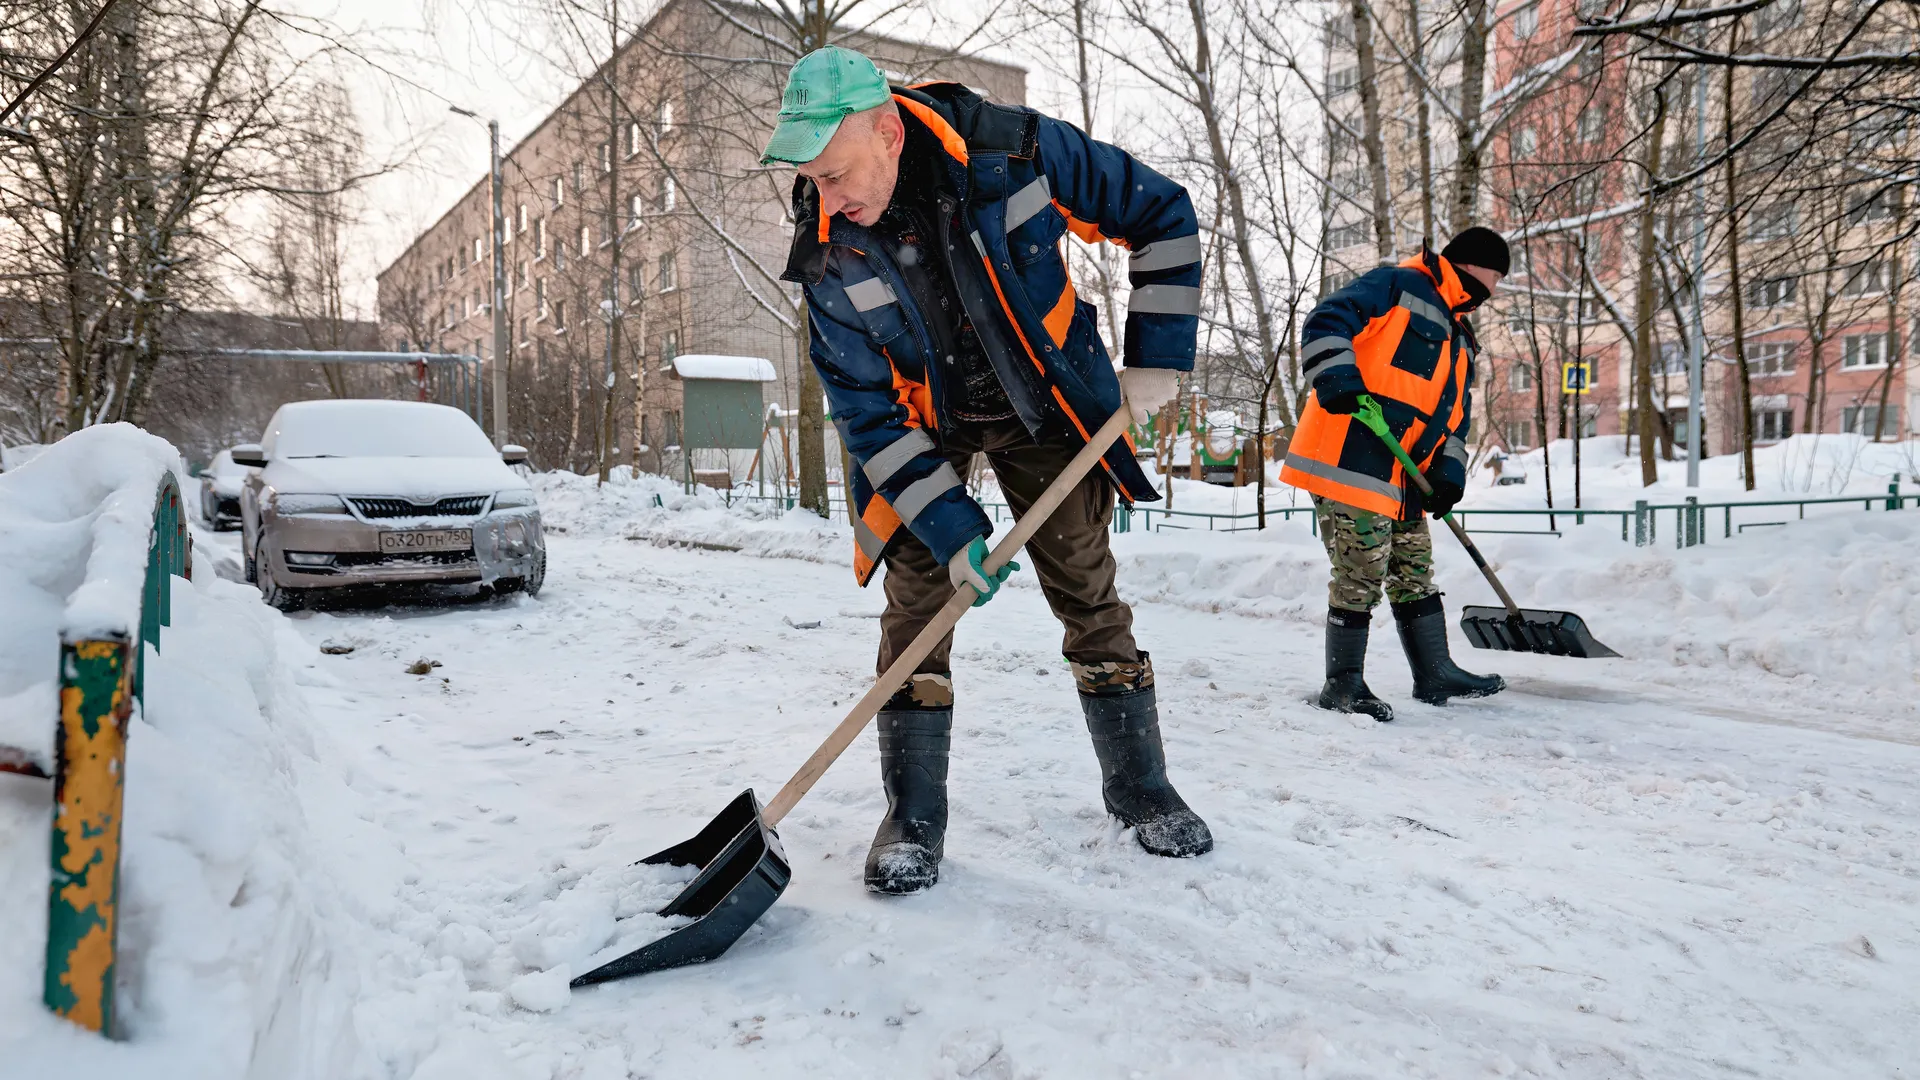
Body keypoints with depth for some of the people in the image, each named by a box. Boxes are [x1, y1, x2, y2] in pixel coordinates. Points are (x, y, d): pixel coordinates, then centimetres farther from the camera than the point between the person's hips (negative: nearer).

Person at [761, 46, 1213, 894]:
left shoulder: (1017, 150, -24)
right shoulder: (828, 252, -20)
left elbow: (1162, 216, -11)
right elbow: (868, 410, -16)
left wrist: (1157, 359, -13)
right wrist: (949, 526, -23)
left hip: (1044, 409, 0)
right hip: (921, 425, 1)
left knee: (1089, 593, 3)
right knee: (917, 600, -9)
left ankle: (1140, 789, 20)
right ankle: (913, 817, 4)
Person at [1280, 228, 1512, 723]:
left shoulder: (1459, 340, 26)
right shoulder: (1397, 285, -1)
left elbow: (1454, 414, 23)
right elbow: (1327, 321, -13)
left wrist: (1449, 469, 6)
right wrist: (1337, 378, -28)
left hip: (1402, 478, 10)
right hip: (1350, 458, -10)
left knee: (1414, 571, 16)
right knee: (1362, 575, -7)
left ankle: (1434, 674, 27)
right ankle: (1343, 682, 5)